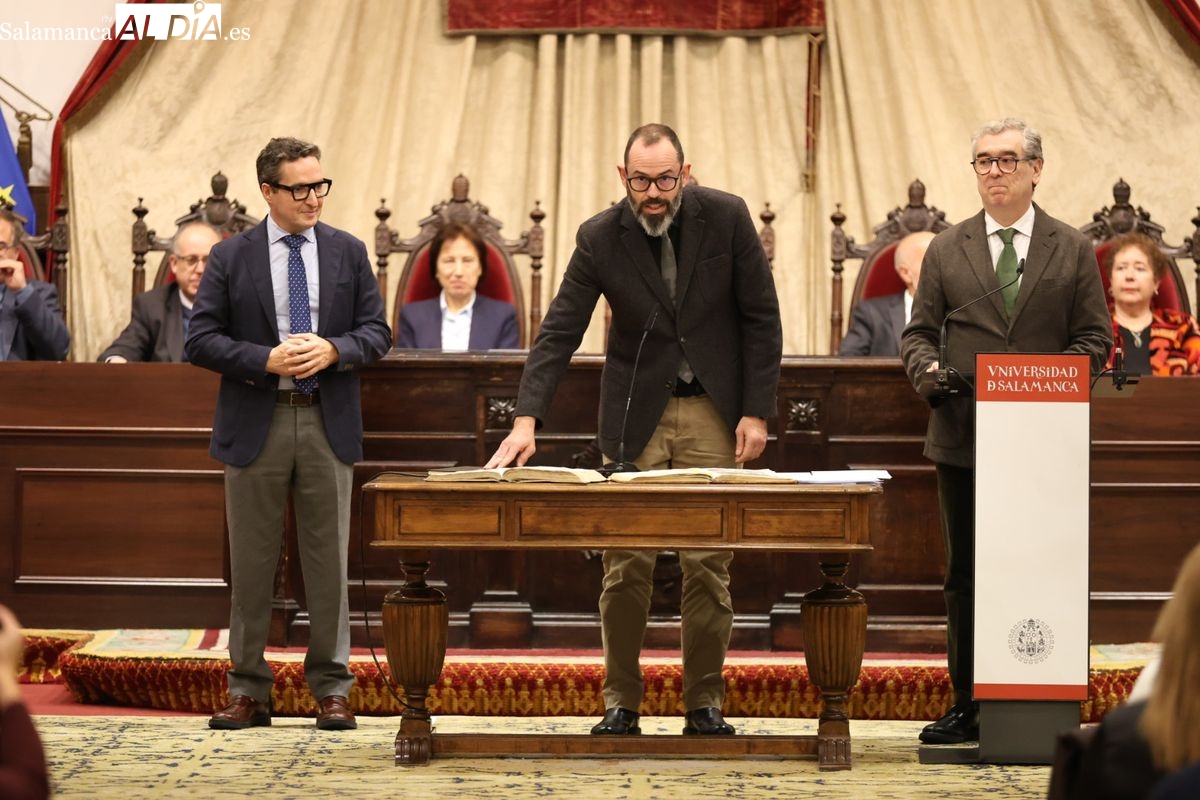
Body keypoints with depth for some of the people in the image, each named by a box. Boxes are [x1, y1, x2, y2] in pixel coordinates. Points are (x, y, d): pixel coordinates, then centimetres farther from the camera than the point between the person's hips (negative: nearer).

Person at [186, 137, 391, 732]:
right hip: (256, 424, -1)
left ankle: (331, 689, 10)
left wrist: (333, 350, -13)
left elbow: (376, 332, 7)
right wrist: (266, 359, -16)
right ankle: (249, 690, 11)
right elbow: (202, 340, -3)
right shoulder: (230, 257, 1)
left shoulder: (348, 252, 7)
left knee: (328, 560, 3)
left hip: (328, 422, 1)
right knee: (251, 564, 4)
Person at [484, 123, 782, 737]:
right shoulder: (600, 238, -8)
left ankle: (704, 704, 8)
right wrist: (526, 420, -22)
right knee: (625, 566, -1)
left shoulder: (726, 218, -8)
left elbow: (761, 318, -2)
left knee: (709, 565, 0)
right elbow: (559, 332, -10)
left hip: (712, 412, 0)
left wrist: (756, 411, -7)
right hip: (636, 414, 0)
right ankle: (621, 702, 8)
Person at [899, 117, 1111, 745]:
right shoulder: (946, 251, 10)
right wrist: (928, 368, -12)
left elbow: (1094, 339, 4)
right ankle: (967, 706, 11)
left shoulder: (1072, 251, 6)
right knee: (965, 576, 6)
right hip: (964, 437, 2)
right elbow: (918, 332, 10)